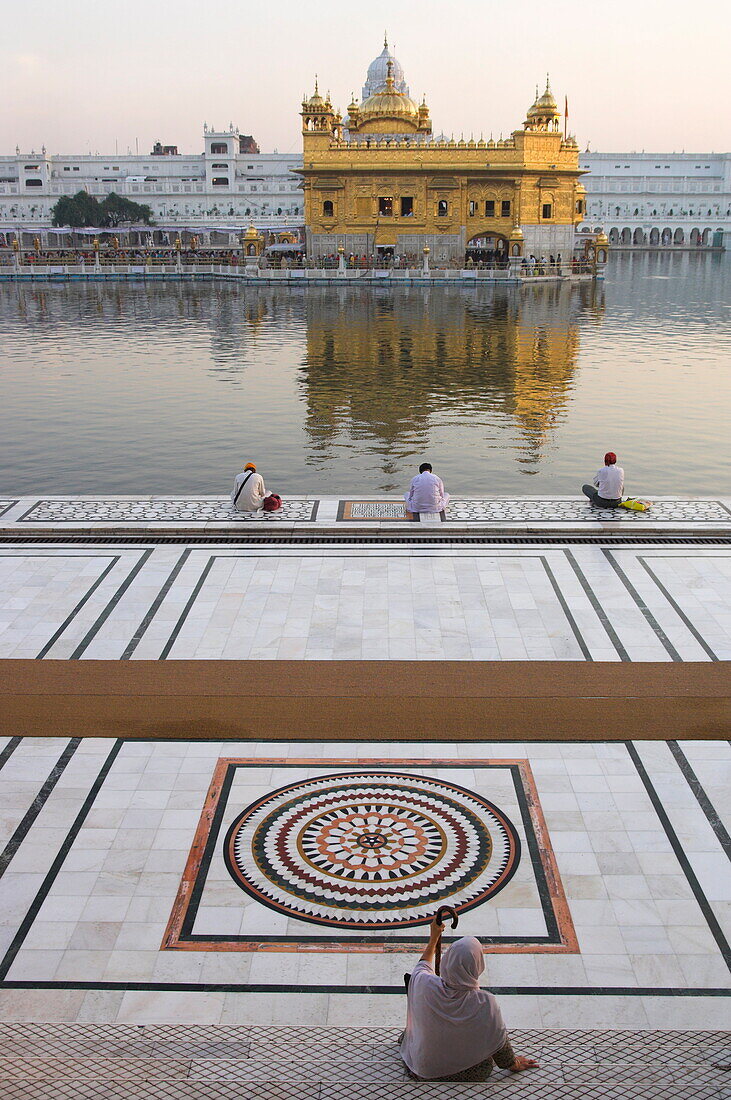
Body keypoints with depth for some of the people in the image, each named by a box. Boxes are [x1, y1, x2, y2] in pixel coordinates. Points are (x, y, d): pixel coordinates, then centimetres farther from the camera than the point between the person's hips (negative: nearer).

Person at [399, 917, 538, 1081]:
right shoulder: (486, 1004, -33)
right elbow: (500, 1042, -15)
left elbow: (422, 966, 0)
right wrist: (514, 1064, 7)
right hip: (463, 1071, -1)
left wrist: (433, 938, 15)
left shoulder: (425, 985, -28)